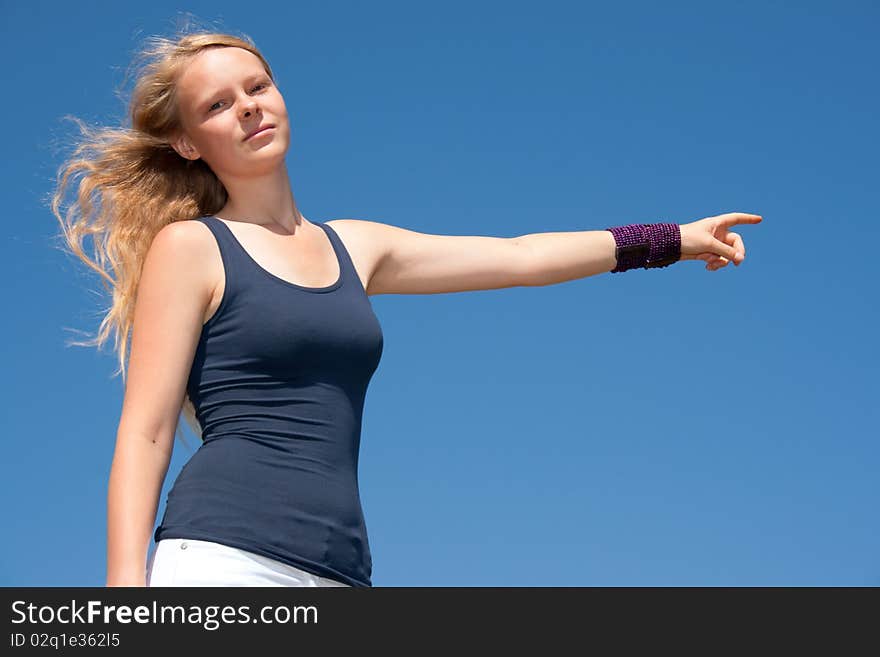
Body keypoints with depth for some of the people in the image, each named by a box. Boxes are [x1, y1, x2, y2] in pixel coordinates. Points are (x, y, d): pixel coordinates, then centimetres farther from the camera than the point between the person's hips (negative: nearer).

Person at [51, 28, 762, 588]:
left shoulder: (354, 247, 20)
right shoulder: (188, 246, 4)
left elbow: (520, 257, 26)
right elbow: (144, 435, -2)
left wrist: (671, 239, 30)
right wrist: (127, 585, -14)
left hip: (340, 572, 6)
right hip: (222, 558, -5)